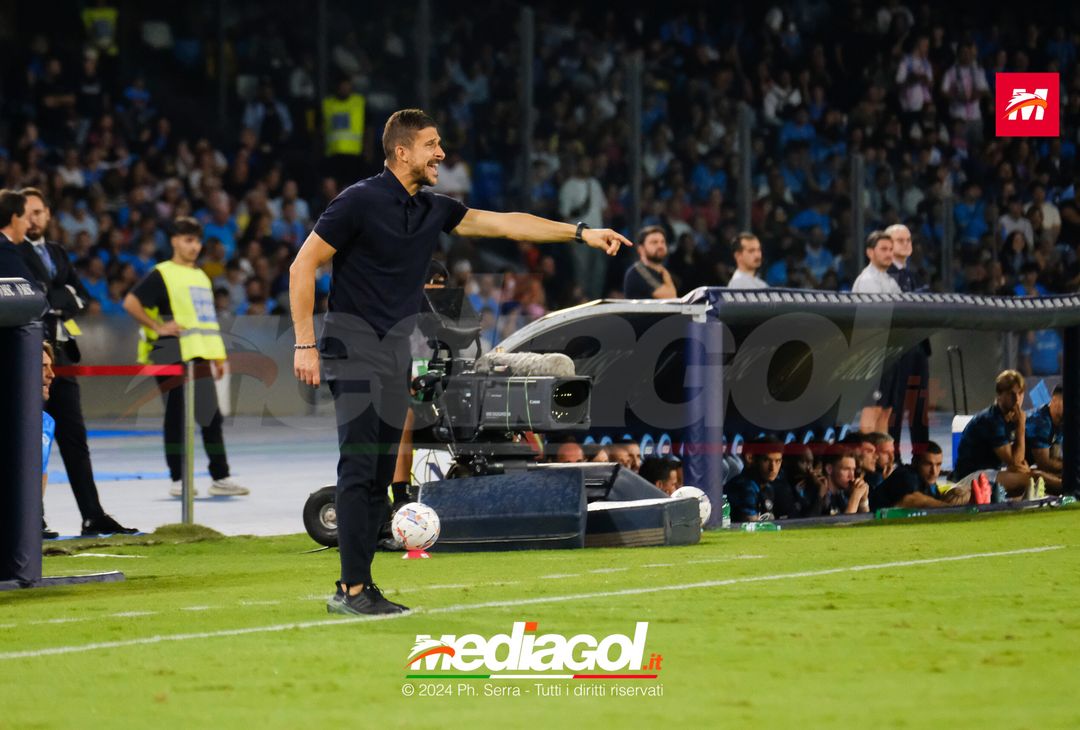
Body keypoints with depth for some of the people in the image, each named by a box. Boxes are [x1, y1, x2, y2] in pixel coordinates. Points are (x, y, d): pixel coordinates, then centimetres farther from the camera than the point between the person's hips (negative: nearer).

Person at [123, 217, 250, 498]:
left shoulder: (201, 277, 19)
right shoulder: (162, 275, -3)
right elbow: (130, 303, -11)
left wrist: (218, 357, 20)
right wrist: (158, 327, -14)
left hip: (199, 358, 7)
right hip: (173, 357, -7)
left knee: (212, 416, 4)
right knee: (177, 417, -3)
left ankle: (220, 477, 7)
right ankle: (178, 480, 2)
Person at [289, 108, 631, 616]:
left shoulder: (433, 210, 9)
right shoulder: (360, 201, -12)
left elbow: (503, 223, 14)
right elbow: (303, 266, -10)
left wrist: (581, 233, 10)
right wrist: (305, 343, -16)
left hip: (396, 352, 8)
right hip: (353, 344, -8)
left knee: (381, 473, 6)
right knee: (360, 467, -13)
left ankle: (357, 587, 9)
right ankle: (351, 589, -13)